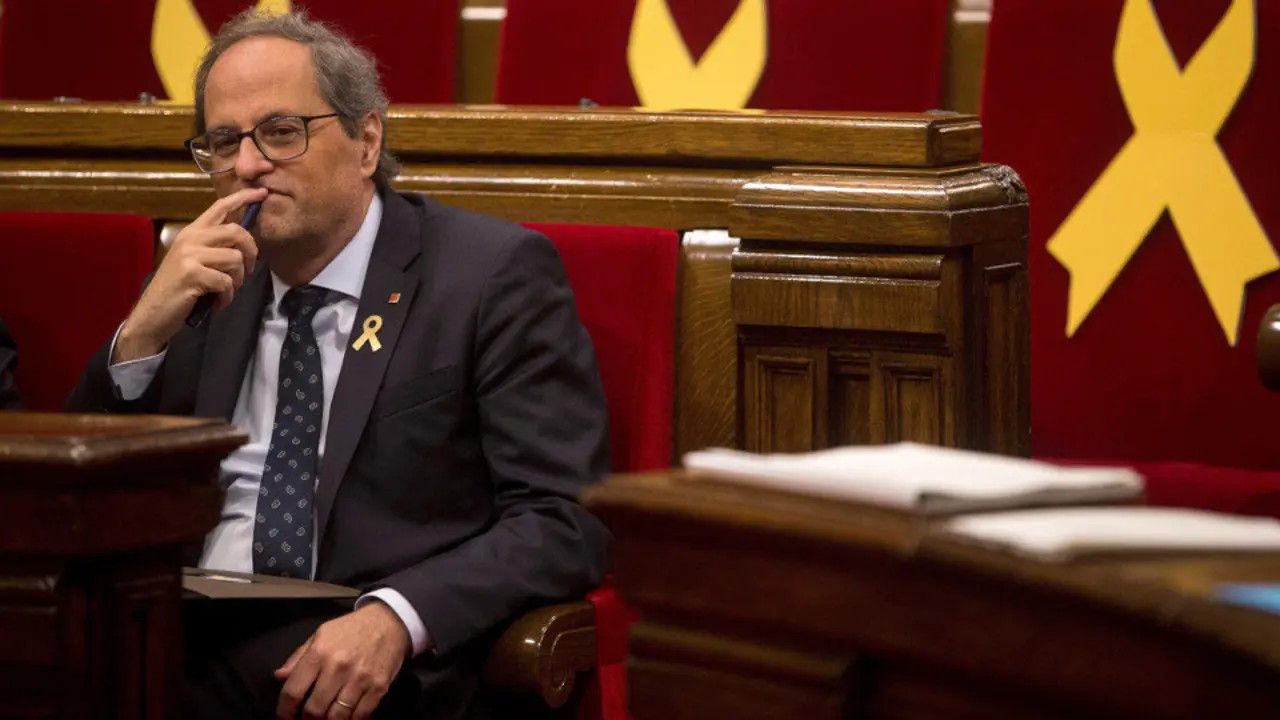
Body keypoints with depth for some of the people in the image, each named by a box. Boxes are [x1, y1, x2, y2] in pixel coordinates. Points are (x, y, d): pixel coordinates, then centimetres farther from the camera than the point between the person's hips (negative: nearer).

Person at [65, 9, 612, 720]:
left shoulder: (496, 274, 1)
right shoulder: (206, 288, 17)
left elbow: (568, 519, -7)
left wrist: (395, 617, -23)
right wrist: (142, 334, -2)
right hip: (183, 654, 4)